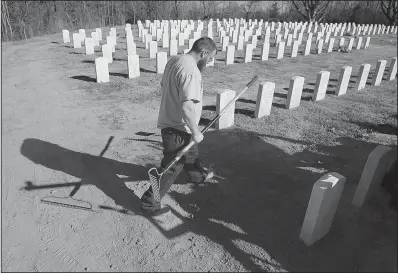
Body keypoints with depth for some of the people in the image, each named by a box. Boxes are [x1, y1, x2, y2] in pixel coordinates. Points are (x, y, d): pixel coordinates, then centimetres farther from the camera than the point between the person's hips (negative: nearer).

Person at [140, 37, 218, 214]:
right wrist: (196, 132, -21)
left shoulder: (174, 60, 4)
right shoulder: (191, 71, -26)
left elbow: (163, 86, 16)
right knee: (171, 168, 4)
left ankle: (198, 175, 56)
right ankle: (149, 202, 17)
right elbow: (187, 106, -33)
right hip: (178, 129, -10)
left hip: (169, 120, 10)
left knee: (191, 152, 31)